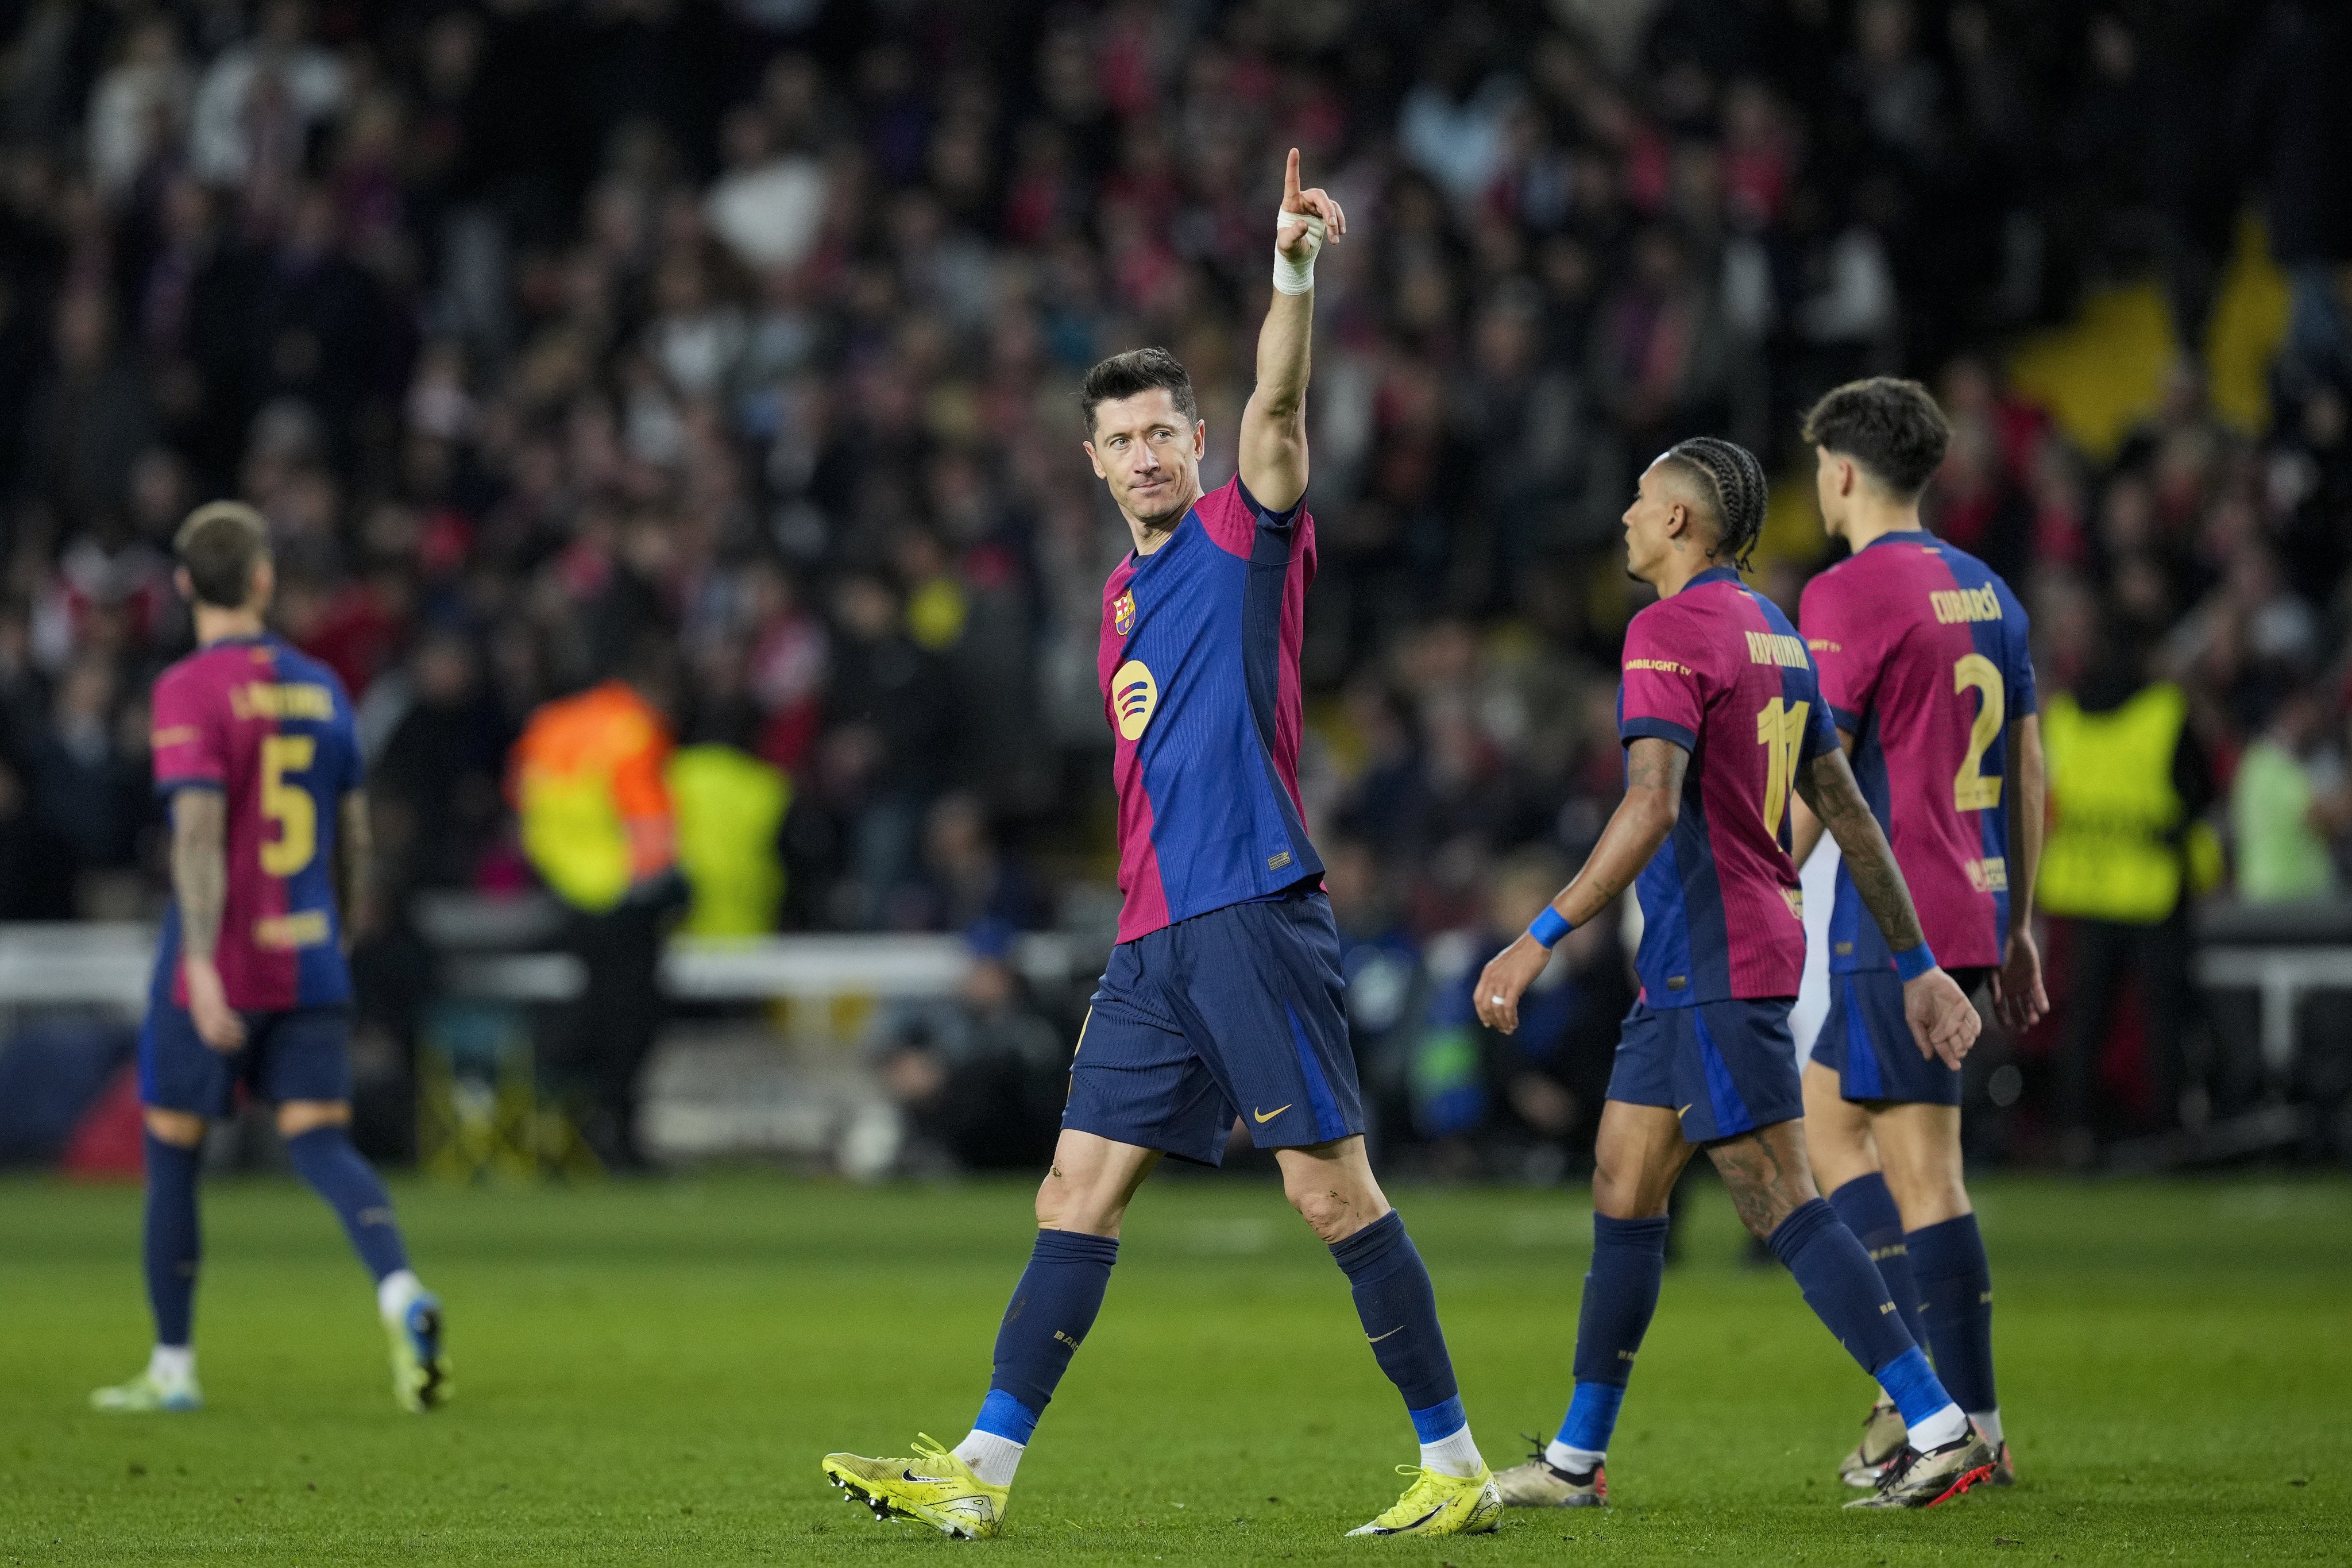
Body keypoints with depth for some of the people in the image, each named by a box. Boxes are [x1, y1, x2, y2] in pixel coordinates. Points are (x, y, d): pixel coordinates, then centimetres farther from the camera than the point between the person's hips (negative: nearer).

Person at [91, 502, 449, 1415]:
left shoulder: (190, 690, -9)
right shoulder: (322, 689, 10)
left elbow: (199, 831, -19)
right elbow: (353, 836, 15)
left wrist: (203, 966, -24)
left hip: (215, 964, -5)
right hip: (308, 962, 5)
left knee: (170, 1149, 9)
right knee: (322, 1145, -1)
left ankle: (172, 1368, 16)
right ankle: (402, 1297, -28)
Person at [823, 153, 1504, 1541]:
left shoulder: (1245, 531, 1)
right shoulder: (1129, 590, 21)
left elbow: (1277, 414, -19)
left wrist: (1292, 271, -35)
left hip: (1255, 911, -8)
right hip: (1157, 936, 8)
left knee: (1331, 1184, -9)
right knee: (1080, 1189, 4)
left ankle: (1457, 1465, -3)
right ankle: (982, 1470, 3)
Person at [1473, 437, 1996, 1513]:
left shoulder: (1669, 631, -13)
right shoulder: (1774, 634, 15)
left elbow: (1653, 807, -24)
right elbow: (1847, 810, 17)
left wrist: (1541, 939, -25)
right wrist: (1919, 966, 20)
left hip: (1713, 969, -9)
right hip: (1686, 975, 9)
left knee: (1783, 1209, -10)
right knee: (1621, 1197, 12)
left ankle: (1940, 1431, -13)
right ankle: (1577, 1460, 17)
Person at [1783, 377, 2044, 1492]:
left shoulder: (1849, 593, -10)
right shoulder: (1987, 592, 14)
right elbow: (2026, 766, 17)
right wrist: (2017, 928, 22)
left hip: (1896, 919, -8)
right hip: (1976, 905, 8)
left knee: (1922, 1169, -5)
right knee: (1824, 1116, 16)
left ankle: (1971, 1428, -6)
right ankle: (1925, 1375, 11)